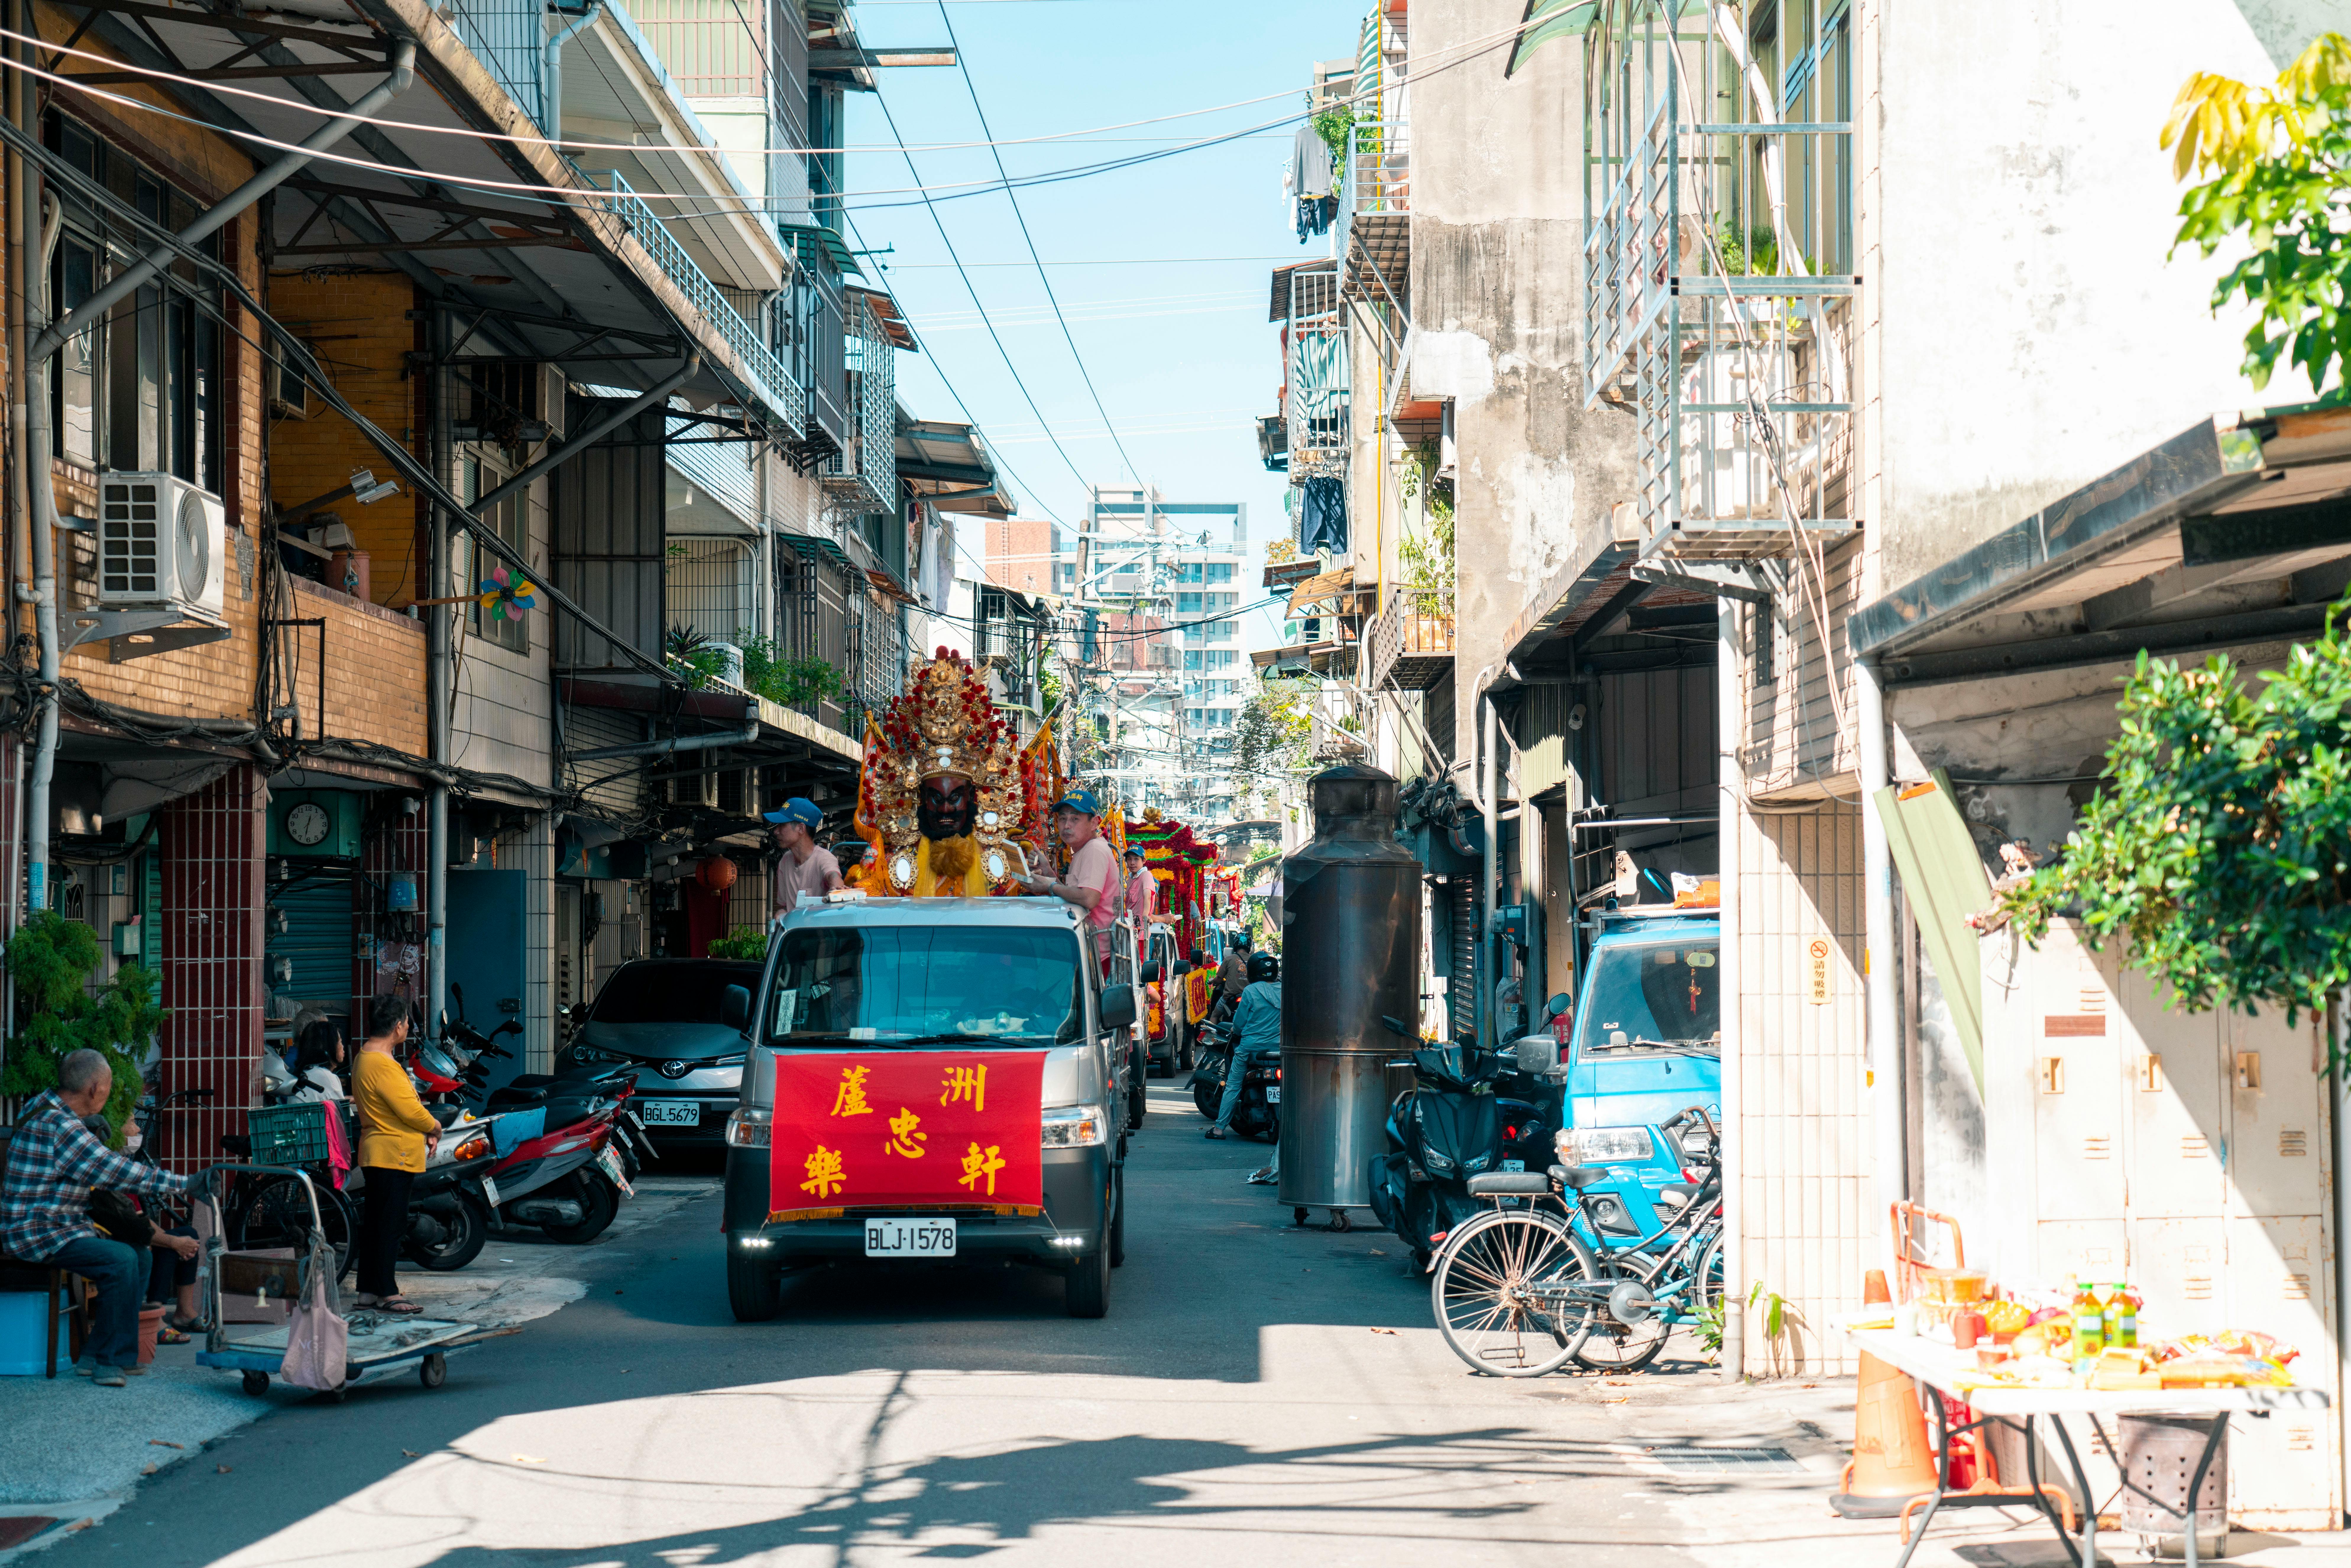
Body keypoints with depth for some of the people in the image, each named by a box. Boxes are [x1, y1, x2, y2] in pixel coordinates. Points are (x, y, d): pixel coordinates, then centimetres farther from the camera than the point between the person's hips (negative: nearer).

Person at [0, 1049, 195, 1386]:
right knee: (121, 1260, -26)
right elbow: (120, 1173, -20)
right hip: (37, 1234, -11)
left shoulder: (44, 1105, 12)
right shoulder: (61, 1127, -22)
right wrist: (184, 1184, -12)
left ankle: (97, 1356, 9)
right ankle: (110, 1360, -15)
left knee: (138, 1257, 7)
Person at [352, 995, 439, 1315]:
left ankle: (369, 1289, 18)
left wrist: (424, 1130, 13)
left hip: (376, 1153, 11)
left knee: (375, 1222, 13)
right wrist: (435, 1128, -3)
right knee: (391, 1223, -8)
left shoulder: (364, 1058, 15)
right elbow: (410, 1110, -21)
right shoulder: (383, 1065, -20)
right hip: (394, 1155, -11)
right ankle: (387, 1293, -6)